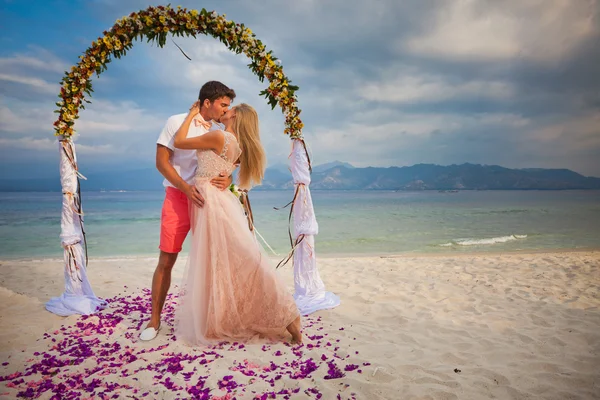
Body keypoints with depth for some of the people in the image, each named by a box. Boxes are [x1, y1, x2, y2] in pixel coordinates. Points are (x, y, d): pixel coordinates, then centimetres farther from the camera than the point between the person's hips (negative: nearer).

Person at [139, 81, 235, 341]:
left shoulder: (218, 132, 9)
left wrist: (227, 179, -15)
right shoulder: (177, 122, -3)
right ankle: (154, 319, 12)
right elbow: (161, 161, -7)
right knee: (166, 261, -1)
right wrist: (186, 188, -18)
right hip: (178, 197, -4)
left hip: (206, 200, 4)